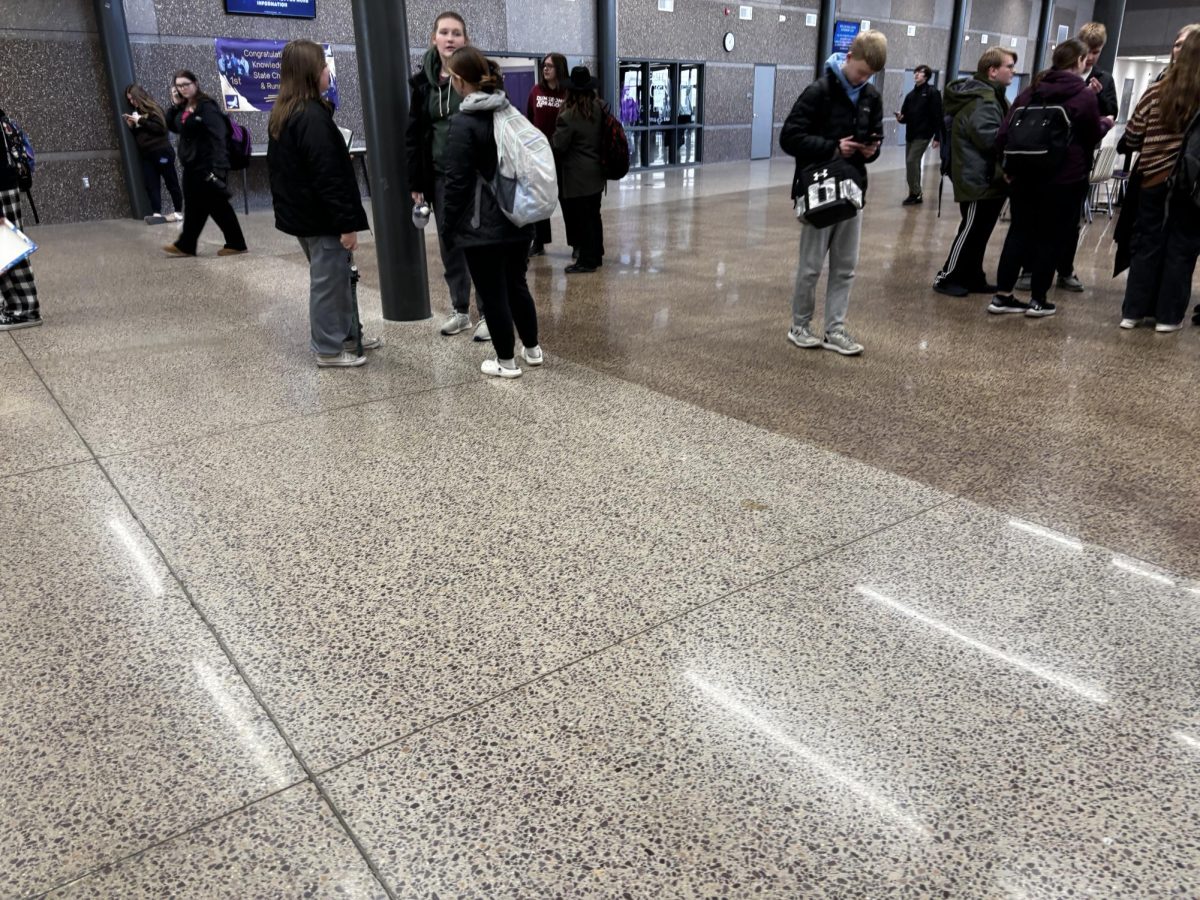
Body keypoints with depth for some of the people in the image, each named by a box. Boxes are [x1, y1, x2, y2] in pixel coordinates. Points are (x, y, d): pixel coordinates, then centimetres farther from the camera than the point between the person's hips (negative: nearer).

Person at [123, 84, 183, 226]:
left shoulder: (153, 109, -3)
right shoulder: (137, 113, 18)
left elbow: (161, 127, -17)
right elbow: (138, 135, 22)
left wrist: (140, 121, -13)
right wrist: (131, 126, 4)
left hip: (161, 152, -8)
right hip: (147, 155, 8)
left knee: (171, 182, -1)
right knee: (151, 184, -3)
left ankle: (179, 212, 4)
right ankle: (157, 213, -9)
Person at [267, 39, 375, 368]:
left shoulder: (281, 115, 12)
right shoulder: (313, 117, -19)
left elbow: (279, 167, 18)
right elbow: (328, 176, -23)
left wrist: (314, 212, 21)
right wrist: (347, 222, -21)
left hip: (299, 213, 10)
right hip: (321, 217, -10)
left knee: (337, 277, 19)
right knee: (328, 282, -1)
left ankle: (350, 334, 28)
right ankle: (329, 350, 8)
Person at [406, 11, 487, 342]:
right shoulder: (423, 80, 6)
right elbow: (415, 133, 8)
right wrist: (416, 182, 4)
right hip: (440, 175, 5)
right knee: (448, 244, 11)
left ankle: (488, 313, 9)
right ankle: (460, 310, 24)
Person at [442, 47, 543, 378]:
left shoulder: (464, 123, -14)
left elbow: (456, 182, -15)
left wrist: (450, 227, -5)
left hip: (481, 226, -7)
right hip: (518, 219, 8)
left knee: (493, 295, 2)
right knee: (517, 285, 19)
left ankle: (506, 362, 12)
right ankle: (532, 349, 30)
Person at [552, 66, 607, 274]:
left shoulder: (568, 116, -16)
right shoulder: (600, 108, 2)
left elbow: (558, 147, -11)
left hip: (578, 177, -7)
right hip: (596, 173, 7)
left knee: (582, 219, -1)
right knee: (593, 216, 16)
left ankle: (587, 260, 3)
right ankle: (596, 255, 24)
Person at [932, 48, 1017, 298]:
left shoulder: (991, 96, 18)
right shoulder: (981, 101, -17)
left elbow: (1001, 130, 22)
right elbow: (991, 137, -25)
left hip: (987, 177, 10)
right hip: (978, 178, -10)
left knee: (979, 231, 13)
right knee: (971, 230, -5)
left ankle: (972, 277, 19)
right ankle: (946, 277, 3)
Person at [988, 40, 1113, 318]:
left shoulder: (1031, 90, 7)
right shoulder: (1085, 95, -7)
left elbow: (1006, 131, 2)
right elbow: (1093, 137, 3)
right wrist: (1105, 123, 22)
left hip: (1025, 174, 5)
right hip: (1066, 179, -4)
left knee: (1019, 232, 11)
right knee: (1052, 237, 5)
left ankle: (1002, 296, 8)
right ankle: (1038, 300, 9)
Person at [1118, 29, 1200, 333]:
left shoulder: (1156, 91, -3)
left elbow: (1131, 138, 1)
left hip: (1153, 179, 2)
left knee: (1147, 244, 10)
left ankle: (1134, 311, 12)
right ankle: (1168, 316, 9)